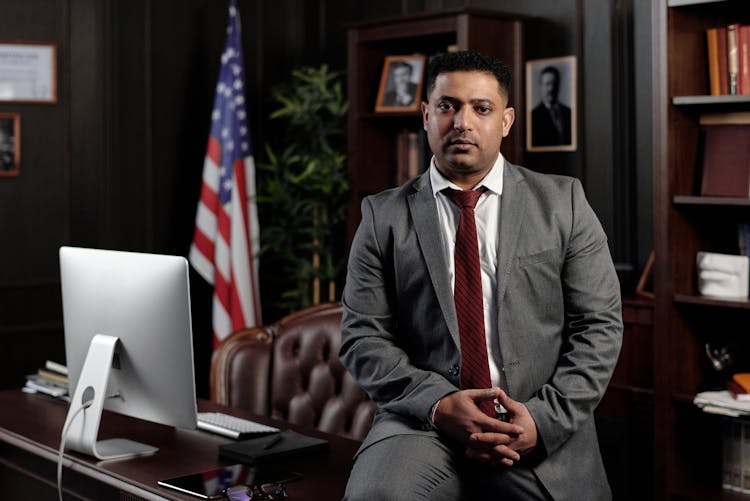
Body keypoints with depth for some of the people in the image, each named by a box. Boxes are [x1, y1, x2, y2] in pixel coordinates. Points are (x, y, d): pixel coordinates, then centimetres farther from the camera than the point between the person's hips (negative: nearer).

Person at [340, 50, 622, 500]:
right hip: (424, 422, -1)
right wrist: (438, 404, -13)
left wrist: (544, 419, -9)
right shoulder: (383, 216, 7)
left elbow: (599, 326, 4)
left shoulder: (563, 203, 7)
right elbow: (364, 337, 3)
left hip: (545, 437, 2)